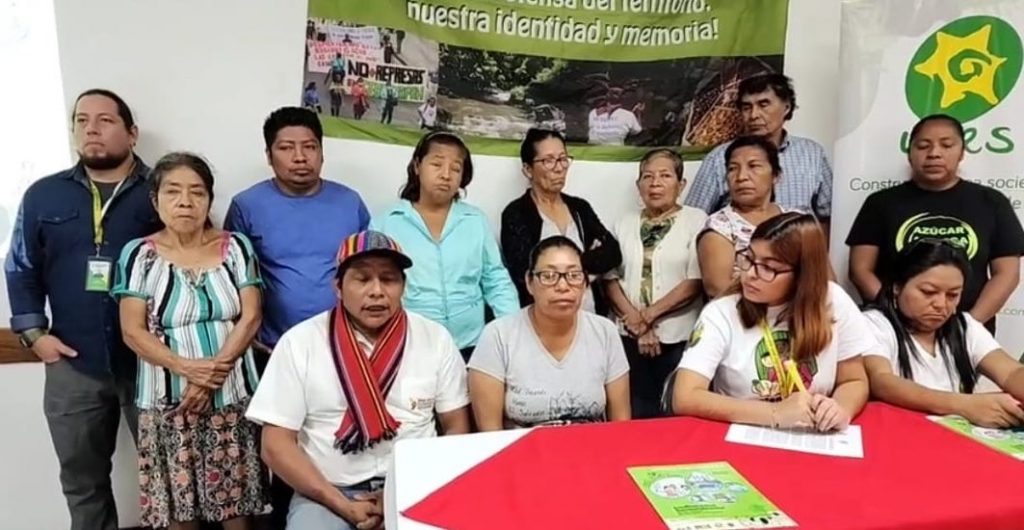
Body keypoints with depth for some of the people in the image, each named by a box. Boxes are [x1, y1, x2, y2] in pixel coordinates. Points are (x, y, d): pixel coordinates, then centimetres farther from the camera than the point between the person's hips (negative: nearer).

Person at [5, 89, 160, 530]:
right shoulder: (43, 195, 9)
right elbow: (21, 269, 13)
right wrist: (33, 332, 2)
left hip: (152, 360, -3)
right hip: (73, 364, 3)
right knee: (82, 478, 18)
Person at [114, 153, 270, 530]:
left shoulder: (236, 247, 2)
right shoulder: (139, 255, 1)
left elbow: (250, 317, -3)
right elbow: (133, 331, -4)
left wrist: (214, 374, -13)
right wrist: (187, 368, -17)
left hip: (233, 395, 0)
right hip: (168, 400, 0)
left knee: (238, 499, 5)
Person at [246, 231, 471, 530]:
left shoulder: (435, 339, 1)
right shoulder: (299, 342, -3)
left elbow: (457, 429, 4)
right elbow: (276, 444, -4)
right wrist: (343, 505, -12)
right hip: (328, 492, -1)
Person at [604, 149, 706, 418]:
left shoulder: (696, 220, 0)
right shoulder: (624, 224, 10)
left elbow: (695, 282, -8)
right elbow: (610, 279, 5)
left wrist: (649, 315, -11)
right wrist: (636, 322, -7)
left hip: (679, 338, -2)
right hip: (631, 337, 3)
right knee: (637, 414, 7)